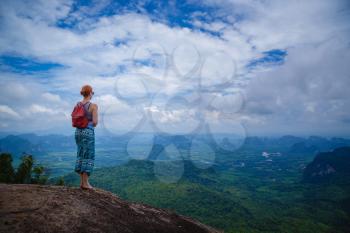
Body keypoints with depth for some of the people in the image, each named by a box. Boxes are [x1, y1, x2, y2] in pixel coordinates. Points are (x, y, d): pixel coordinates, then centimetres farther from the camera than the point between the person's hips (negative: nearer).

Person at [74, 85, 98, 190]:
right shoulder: (93, 105, -10)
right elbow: (95, 122, -14)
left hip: (78, 131, 7)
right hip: (88, 132, -7)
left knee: (81, 156, 13)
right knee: (88, 157, 0)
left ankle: (82, 182, 16)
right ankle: (85, 183, 3)